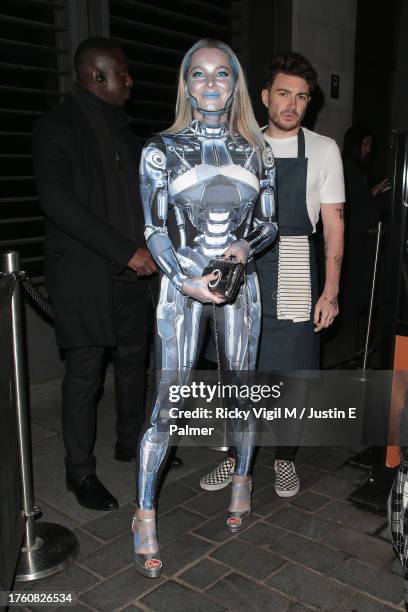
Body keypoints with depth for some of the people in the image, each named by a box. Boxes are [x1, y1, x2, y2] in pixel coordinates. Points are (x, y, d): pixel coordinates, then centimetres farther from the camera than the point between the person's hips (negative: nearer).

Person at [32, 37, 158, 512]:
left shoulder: (120, 127, 15)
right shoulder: (57, 127, -8)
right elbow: (57, 200, -20)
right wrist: (127, 251, -23)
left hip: (131, 269, 7)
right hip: (84, 272, -7)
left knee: (133, 358, 14)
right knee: (85, 371, -1)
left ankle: (130, 442, 33)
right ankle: (80, 471, 15)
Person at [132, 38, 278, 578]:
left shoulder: (256, 151, 6)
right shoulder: (162, 149, -1)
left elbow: (269, 223, 10)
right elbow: (155, 231, -2)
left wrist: (247, 246, -11)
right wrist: (187, 280, -15)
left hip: (240, 283, 3)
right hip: (182, 284, -2)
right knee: (168, 401, -4)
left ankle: (241, 483, 34)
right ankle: (145, 516, 10)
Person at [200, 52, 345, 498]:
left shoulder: (323, 150, 2)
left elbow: (333, 225, -1)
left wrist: (330, 292, -8)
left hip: (294, 276, -2)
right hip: (243, 271, 3)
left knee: (292, 370, 4)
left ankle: (285, 458, 25)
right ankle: (235, 456, 25)